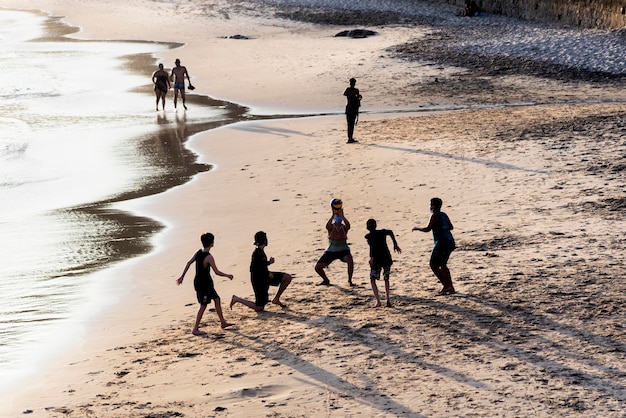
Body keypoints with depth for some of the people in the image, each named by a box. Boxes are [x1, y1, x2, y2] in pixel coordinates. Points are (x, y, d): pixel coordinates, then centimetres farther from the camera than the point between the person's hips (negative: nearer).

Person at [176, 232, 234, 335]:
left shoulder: (198, 253, 1)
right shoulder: (209, 257, -23)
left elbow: (189, 263, 4)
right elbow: (217, 272, -19)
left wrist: (182, 276, 11)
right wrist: (228, 276, -3)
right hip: (203, 284, -9)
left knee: (217, 299, 18)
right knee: (203, 306, 0)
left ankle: (223, 322, 28)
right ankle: (195, 329, 4)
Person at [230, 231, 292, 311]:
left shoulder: (261, 251, 6)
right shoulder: (257, 253, -23)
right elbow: (253, 269, -26)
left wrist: (269, 262, 3)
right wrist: (268, 274, -17)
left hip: (265, 277, 9)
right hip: (259, 280, -9)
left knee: (288, 277, 2)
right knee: (259, 308, -5)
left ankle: (276, 299, 11)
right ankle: (237, 299, 8)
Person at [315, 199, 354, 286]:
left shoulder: (344, 227, -4)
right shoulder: (331, 227, -4)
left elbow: (348, 225, -29)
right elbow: (327, 226, -29)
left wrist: (342, 215, -31)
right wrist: (333, 215, -34)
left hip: (343, 250, -1)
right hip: (331, 251, 1)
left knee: (350, 260, -34)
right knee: (318, 267, -6)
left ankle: (350, 280, -16)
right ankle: (326, 280, 25)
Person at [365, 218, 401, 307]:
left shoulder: (369, 236, 0)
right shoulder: (382, 232, 9)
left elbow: (372, 244, -20)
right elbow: (390, 232, -10)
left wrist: (372, 257, -27)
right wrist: (395, 245, -10)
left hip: (376, 260, -3)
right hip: (386, 258, 3)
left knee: (373, 280, 9)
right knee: (386, 279, 20)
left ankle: (378, 301, -4)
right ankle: (388, 299, 4)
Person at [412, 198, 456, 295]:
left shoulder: (435, 216, -8)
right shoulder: (444, 215, 15)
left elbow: (427, 229, -15)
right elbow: (451, 227, 27)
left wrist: (417, 228, 1)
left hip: (441, 244, -9)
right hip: (450, 242, 9)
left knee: (434, 265, 0)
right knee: (443, 265, 21)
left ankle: (446, 286, -8)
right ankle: (450, 287, 18)